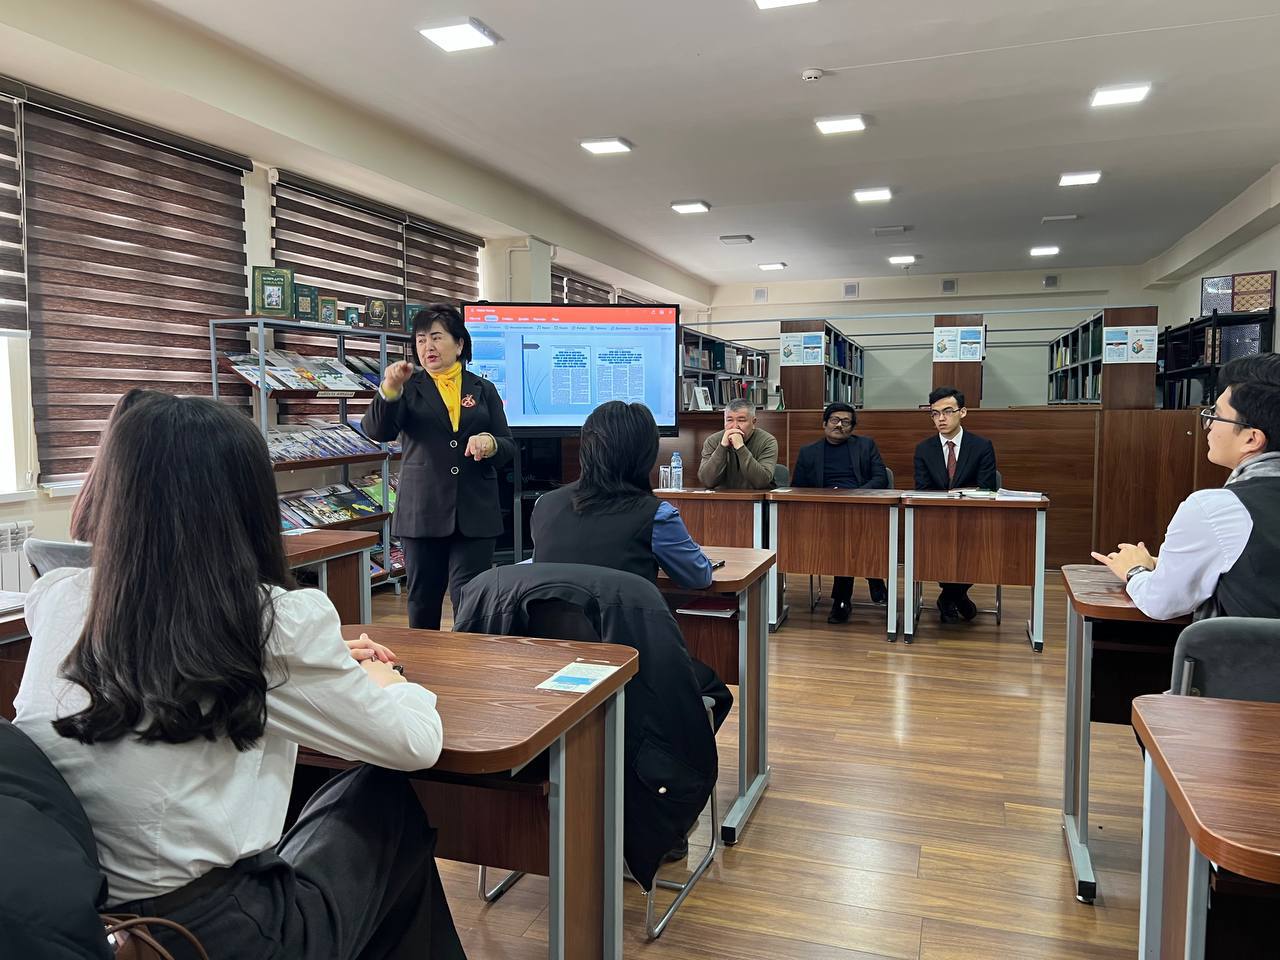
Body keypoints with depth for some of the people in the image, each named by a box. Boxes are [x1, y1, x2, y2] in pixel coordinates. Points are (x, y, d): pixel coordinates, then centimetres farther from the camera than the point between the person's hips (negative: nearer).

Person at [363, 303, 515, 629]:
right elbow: (376, 431, -9)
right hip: (423, 513, 0)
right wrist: (390, 390, -26)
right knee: (423, 601, 8)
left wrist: (490, 443, -14)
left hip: (475, 513, 0)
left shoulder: (483, 390, 12)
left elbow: (508, 447, 9)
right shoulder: (410, 388, 8)